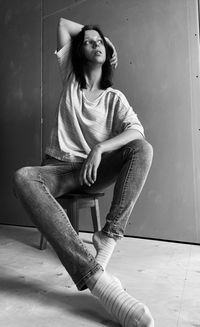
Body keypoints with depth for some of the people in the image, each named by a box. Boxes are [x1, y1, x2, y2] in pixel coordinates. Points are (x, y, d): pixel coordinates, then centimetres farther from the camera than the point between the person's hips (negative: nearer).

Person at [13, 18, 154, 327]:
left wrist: (100, 148, -26)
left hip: (96, 170, 0)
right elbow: (63, 24, 19)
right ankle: (94, 275, -47)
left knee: (143, 149, -25)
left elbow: (136, 130, -12)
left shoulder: (115, 97, 8)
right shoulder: (70, 80, 13)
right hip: (61, 168, 0)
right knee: (24, 178, -34)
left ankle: (109, 235, -30)